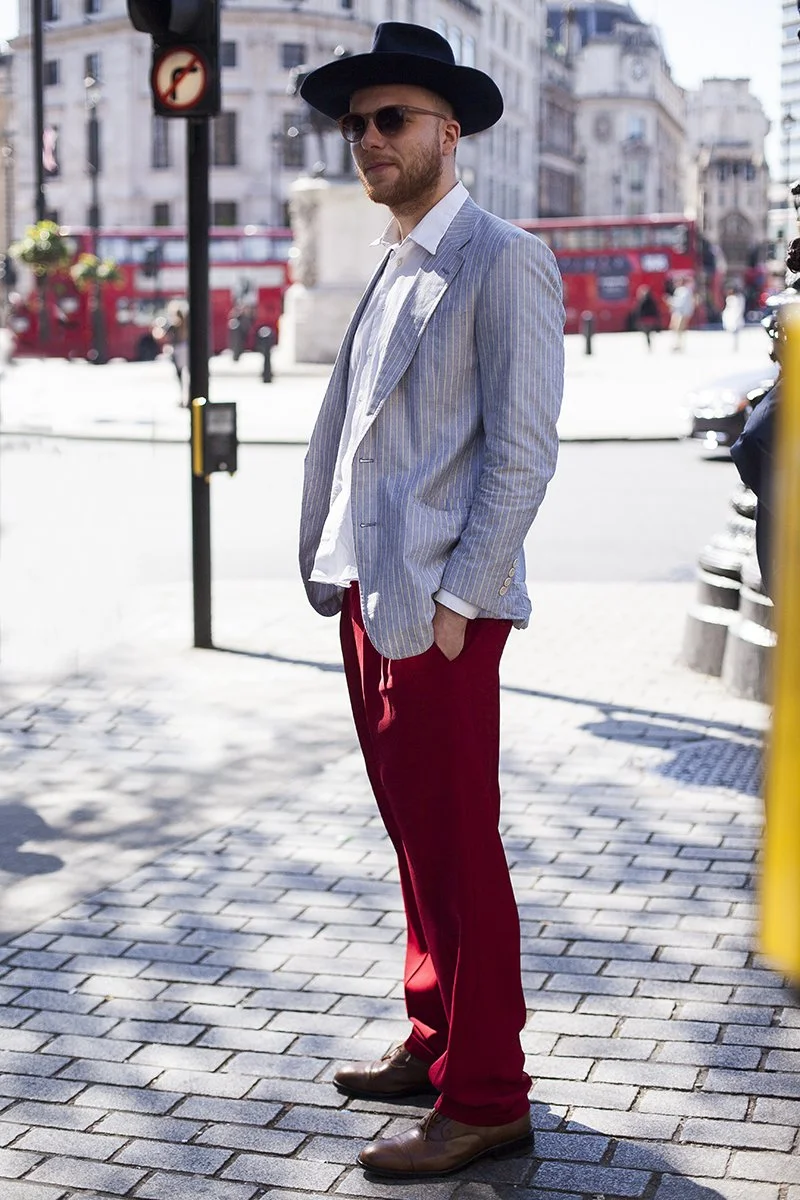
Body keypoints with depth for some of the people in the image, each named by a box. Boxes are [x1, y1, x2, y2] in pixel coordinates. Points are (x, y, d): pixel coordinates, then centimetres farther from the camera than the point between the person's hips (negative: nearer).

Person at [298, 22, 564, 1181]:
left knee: (459, 853, -2)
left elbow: (522, 448, -14)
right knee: (415, 839, 16)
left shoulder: (503, 262, -8)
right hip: (369, 597, 8)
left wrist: (457, 602, -17)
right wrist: (339, 571, 10)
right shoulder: (390, 270, 18)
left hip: (437, 608, -8)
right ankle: (435, 1041, 30)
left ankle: (484, 1101, 9)